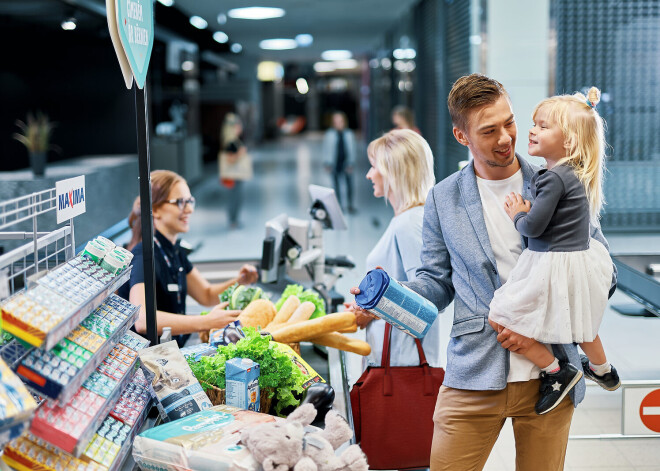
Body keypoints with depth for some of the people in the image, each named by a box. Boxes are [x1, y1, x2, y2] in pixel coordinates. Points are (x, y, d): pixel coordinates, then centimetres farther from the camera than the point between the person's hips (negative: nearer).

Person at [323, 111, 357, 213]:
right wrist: (327, 163, 0)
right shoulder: (329, 134, -2)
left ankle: (350, 205, 11)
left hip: (346, 162, 1)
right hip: (335, 163, 0)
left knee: (349, 183, 0)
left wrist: (351, 163, -2)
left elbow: (352, 149, 3)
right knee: (336, 183, 7)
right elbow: (326, 149, 3)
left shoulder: (349, 134, 0)